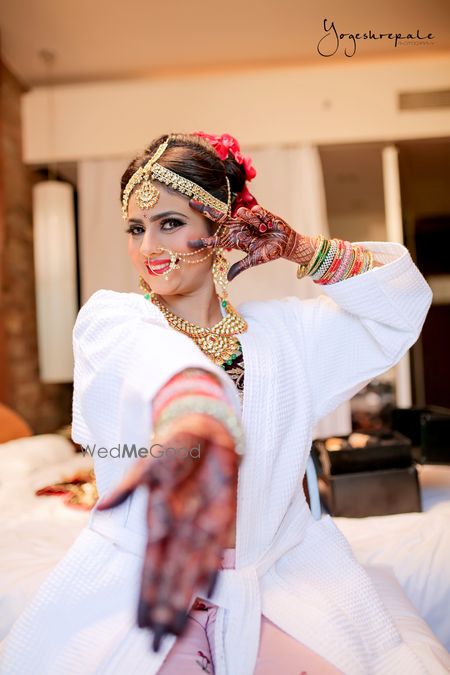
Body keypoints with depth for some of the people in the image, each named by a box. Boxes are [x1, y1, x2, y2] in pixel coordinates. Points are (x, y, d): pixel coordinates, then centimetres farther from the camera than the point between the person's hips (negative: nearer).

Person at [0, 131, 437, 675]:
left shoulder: (283, 330, 6)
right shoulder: (109, 318, -5)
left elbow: (403, 304, 6)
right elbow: (155, 358, -30)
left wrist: (302, 250, -9)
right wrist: (194, 426, -54)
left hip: (271, 583, 3)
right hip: (138, 585, -2)